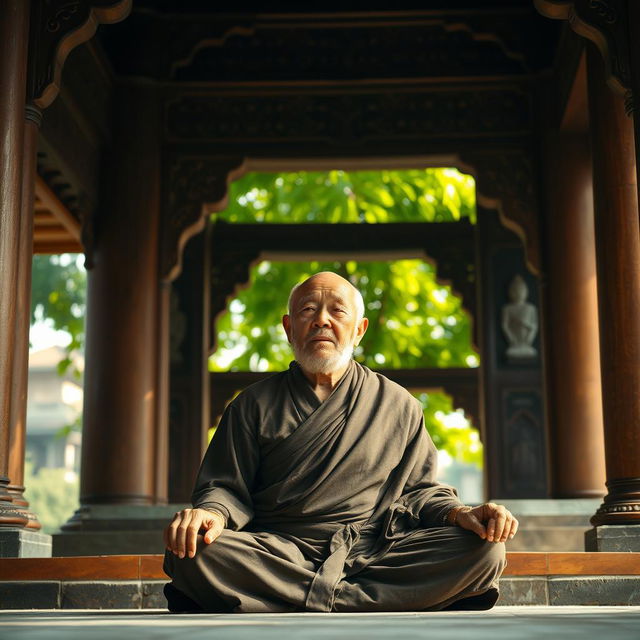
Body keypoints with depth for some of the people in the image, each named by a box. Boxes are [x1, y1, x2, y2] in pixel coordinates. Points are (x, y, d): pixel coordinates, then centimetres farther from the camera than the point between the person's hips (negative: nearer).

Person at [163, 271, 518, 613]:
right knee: (196, 553, -32)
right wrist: (213, 513, -13)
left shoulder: (399, 405, 16)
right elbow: (228, 487, 12)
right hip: (277, 552, -1)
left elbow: (416, 488, 18)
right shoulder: (256, 404, 14)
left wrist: (459, 513, -5)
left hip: (373, 552, 1)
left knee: (483, 550, -24)